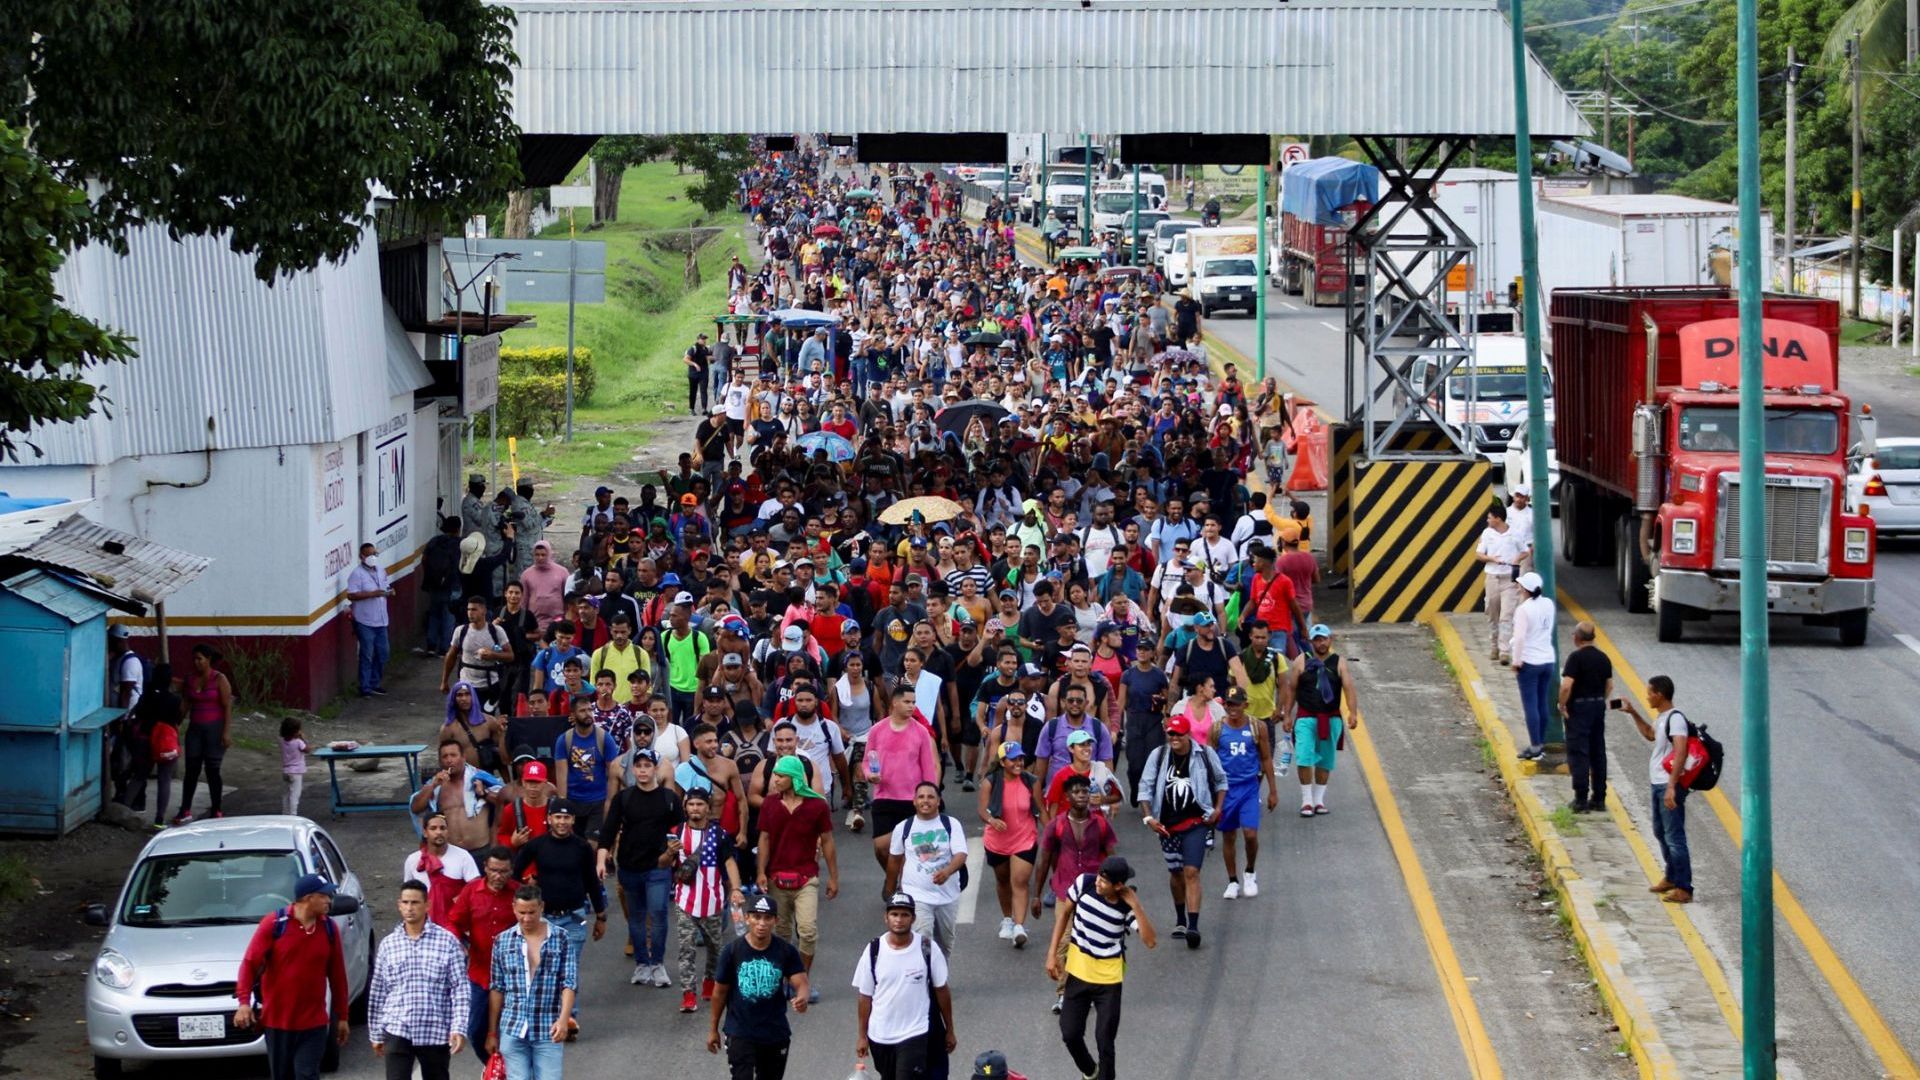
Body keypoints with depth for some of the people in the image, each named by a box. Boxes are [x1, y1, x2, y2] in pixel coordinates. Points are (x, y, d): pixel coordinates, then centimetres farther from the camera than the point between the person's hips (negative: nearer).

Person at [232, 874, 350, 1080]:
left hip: (313, 1023, 1)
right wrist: (244, 1001, -19)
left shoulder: (329, 929, 2)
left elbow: (337, 975, 8)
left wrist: (342, 1016, 10)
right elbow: (250, 962, -7)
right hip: (277, 1020, -1)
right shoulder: (274, 923, -8)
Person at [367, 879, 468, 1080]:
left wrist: (459, 1028, -13)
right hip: (398, 1031, 1)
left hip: (436, 1033, -1)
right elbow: (378, 992, 10)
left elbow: (460, 988, -5)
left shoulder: (447, 941, -3)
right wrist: (376, 1034, 10)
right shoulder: (388, 944, 5)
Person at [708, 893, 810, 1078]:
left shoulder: (786, 952, -8)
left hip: (776, 1034, 3)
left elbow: (801, 983, -14)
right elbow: (720, 992, 0)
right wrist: (713, 1029, 6)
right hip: (740, 1033, -3)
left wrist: (802, 998, -39)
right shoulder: (732, 951, -11)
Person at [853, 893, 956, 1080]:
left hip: (915, 1034, -3)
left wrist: (949, 1030, 5)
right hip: (880, 1035, 3)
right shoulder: (873, 951, -6)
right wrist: (862, 1035, 3)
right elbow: (866, 996, 1)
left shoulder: (928, 949, -9)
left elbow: (941, 990, 0)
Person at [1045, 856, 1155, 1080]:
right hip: (1078, 971, 3)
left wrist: (1135, 905, -34)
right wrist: (1052, 953, 0)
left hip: (1108, 978, -3)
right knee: (1070, 1034, 8)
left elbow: (1150, 941, -31)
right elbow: (1064, 912, 1)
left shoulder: (1127, 907, -20)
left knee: (1104, 1041, -2)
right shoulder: (1085, 883, -14)